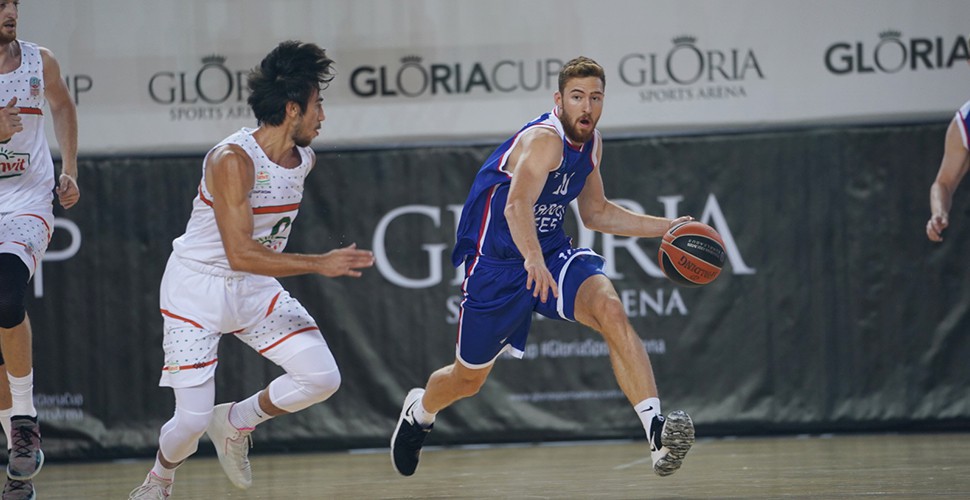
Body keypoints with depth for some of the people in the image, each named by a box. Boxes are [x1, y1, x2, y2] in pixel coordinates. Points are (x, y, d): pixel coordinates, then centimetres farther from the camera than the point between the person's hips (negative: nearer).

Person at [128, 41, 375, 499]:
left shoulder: (304, 159, -2)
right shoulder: (232, 160, -27)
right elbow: (240, 254, -32)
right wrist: (319, 264, -36)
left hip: (255, 289, 7)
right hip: (197, 291, -7)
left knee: (322, 378, -9)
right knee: (192, 419, -9)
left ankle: (234, 423, 15)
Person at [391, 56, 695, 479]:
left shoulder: (590, 143, 2)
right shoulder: (543, 140, -25)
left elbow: (596, 213, 19)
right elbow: (517, 206, -42)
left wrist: (665, 228, 13)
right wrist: (533, 259, -61)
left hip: (552, 254, 5)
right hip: (497, 265, -5)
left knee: (611, 309, -27)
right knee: (469, 378, 12)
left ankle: (657, 431, -37)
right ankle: (418, 412, 50)